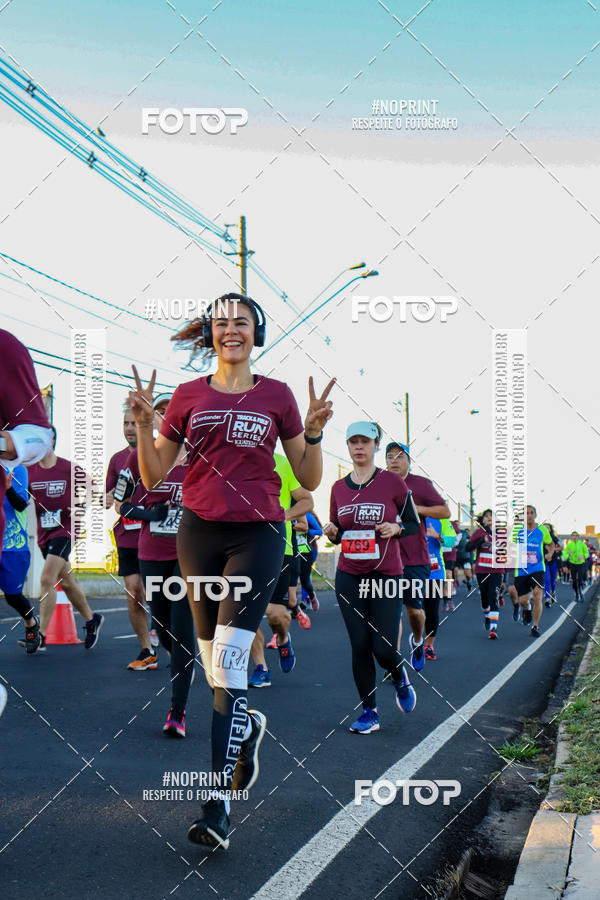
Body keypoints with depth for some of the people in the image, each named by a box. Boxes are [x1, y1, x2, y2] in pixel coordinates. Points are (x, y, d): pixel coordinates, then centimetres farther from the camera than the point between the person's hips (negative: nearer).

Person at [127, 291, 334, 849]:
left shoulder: (276, 396, 6)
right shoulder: (189, 396, 8)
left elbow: (308, 479, 7)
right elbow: (152, 476, 8)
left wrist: (314, 433, -9)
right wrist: (143, 423, -6)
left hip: (258, 533, -3)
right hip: (198, 532, 3)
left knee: (227, 660, -14)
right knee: (214, 663, 10)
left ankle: (217, 805, -13)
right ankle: (247, 726, 43)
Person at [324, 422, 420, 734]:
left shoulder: (393, 482, -3)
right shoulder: (339, 488, 7)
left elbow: (414, 523, 5)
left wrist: (395, 529, -15)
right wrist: (332, 533, -6)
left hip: (386, 575, -3)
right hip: (349, 576, 3)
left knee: (383, 648, -7)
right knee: (359, 646, 1)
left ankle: (400, 678, 28)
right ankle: (369, 712, 13)